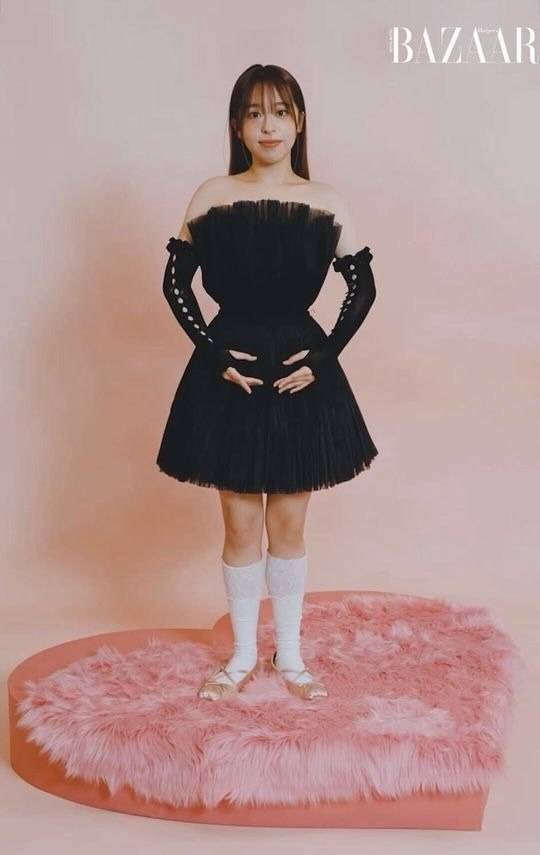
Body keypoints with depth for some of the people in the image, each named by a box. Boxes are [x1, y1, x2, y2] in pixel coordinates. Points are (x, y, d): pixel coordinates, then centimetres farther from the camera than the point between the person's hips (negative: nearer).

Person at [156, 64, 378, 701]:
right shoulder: (211, 197, -1)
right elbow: (175, 283, 3)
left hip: (301, 374, 0)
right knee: (240, 525, 7)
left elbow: (362, 289, 4)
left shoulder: (326, 203, 0)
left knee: (288, 524, 9)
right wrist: (215, 353, -7)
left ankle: (289, 655, 26)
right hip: (229, 373, 0)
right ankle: (243, 654, 24)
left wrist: (323, 357, -6)